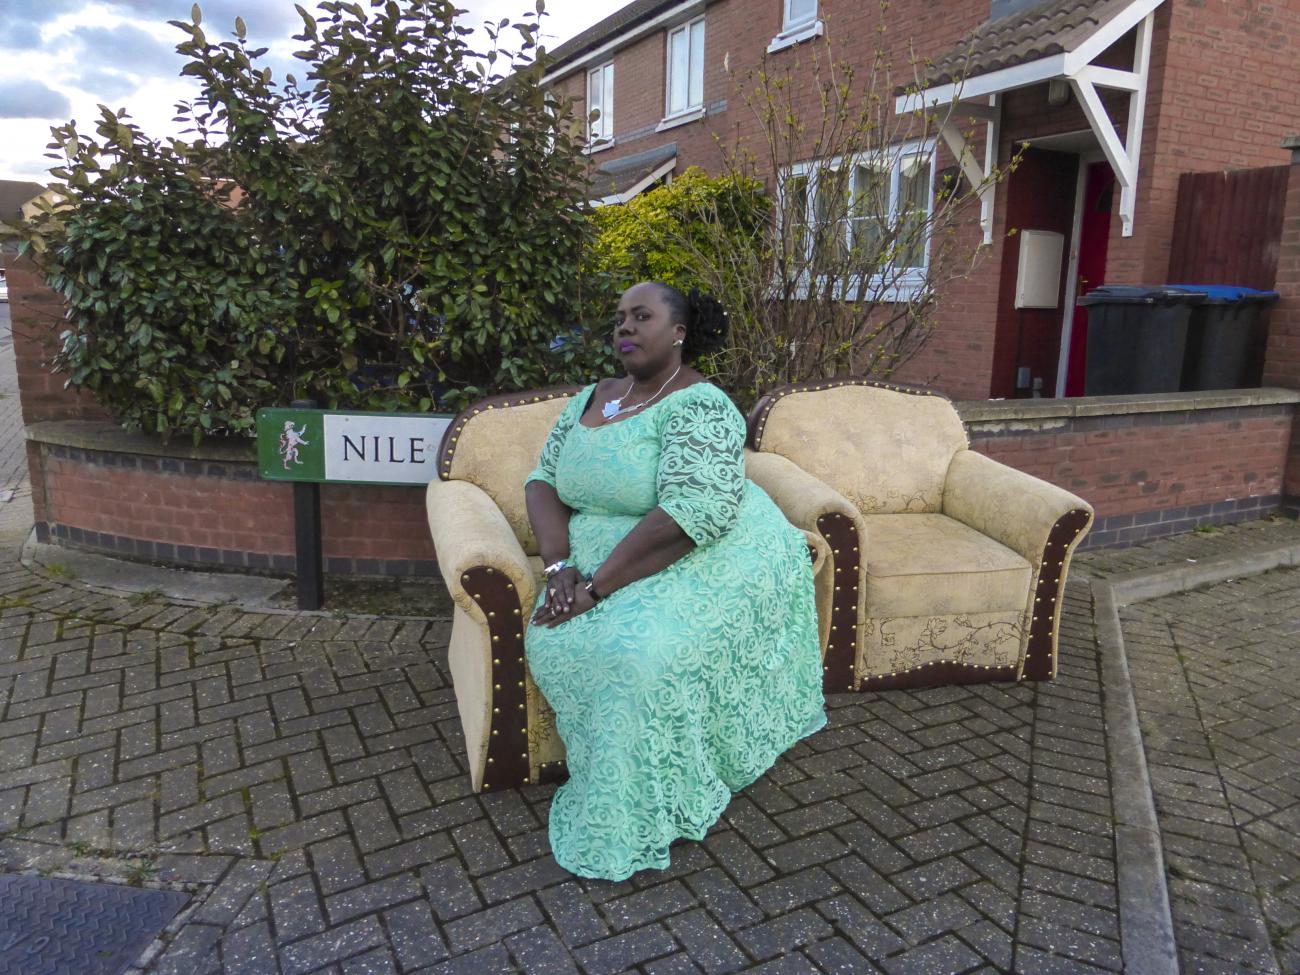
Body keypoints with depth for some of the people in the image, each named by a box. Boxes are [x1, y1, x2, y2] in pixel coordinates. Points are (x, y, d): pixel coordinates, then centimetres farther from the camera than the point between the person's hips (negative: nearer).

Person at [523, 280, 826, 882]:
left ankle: (628, 829, -7)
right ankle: (621, 780, 1)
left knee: (639, 652, -31)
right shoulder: (591, 398, 10)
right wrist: (559, 565, -11)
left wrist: (596, 586, -28)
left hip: (710, 557, -7)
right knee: (553, 641, -19)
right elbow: (543, 481, 9)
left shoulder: (699, 406, -14)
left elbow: (694, 513, -28)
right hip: (601, 557, 7)